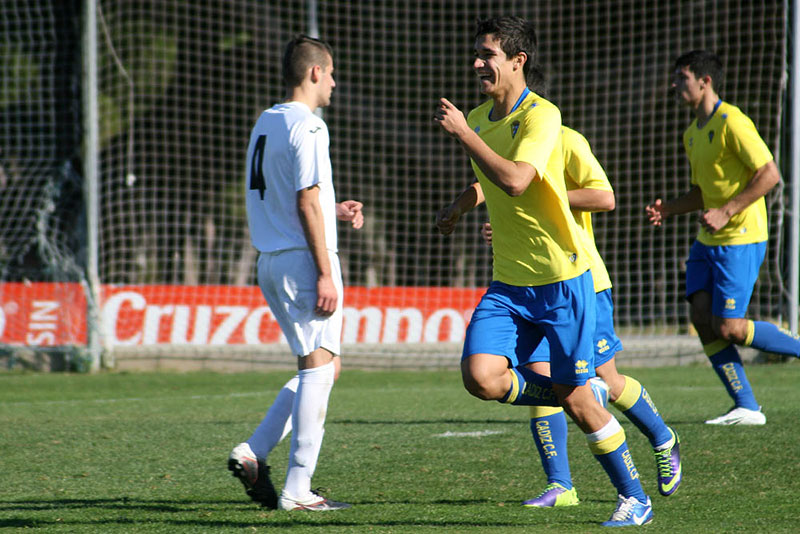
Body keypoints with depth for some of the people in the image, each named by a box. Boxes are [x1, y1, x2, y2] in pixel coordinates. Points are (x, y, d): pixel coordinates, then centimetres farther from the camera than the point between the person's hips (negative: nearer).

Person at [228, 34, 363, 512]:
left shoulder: (266, 123, 16)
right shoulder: (306, 126, -12)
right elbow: (307, 204, -17)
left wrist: (333, 211, 22)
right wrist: (325, 274, -17)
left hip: (271, 260, 9)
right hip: (302, 258, -9)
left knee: (324, 367, 15)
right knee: (319, 368, -6)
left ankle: (254, 453, 6)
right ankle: (298, 489, -9)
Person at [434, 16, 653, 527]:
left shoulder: (541, 116, -14)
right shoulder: (479, 118, 10)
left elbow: (515, 180, -30)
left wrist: (463, 132, -24)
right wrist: (460, 204, 13)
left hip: (561, 278, -6)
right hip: (508, 282, 6)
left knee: (577, 398, -3)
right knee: (481, 377, -15)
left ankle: (635, 499, 14)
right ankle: (563, 396, 13)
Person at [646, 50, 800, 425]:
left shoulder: (731, 122, -14)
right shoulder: (692, 134, 15)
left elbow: (769, 174, -19)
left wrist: (726, 212, -23)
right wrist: (668, 210, 6)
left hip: (740, 239, -9)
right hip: (708, 240, 9)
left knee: (728, 328, -12)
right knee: (701, 316, -4)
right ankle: (746, 407, 0)